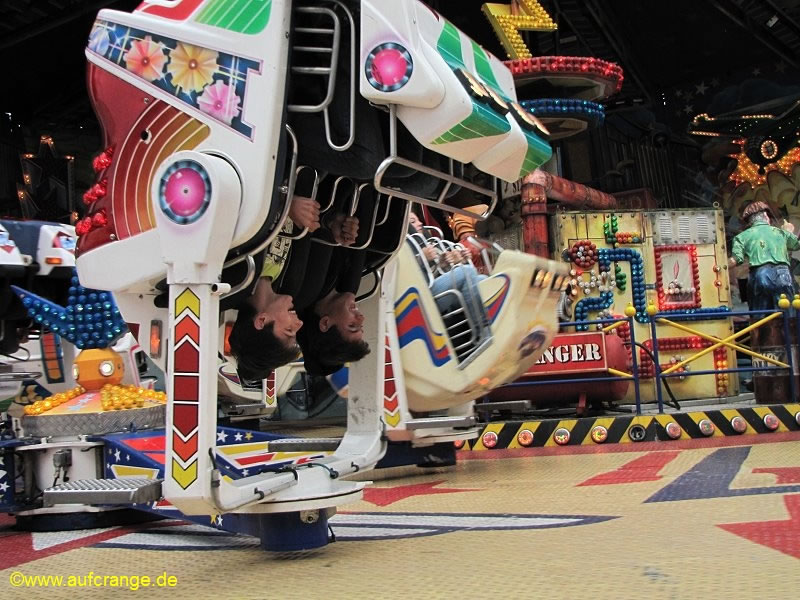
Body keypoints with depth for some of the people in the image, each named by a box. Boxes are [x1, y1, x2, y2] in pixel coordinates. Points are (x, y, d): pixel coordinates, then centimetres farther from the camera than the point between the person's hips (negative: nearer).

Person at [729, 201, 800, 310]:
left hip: (758, 274, 0)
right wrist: (789, 232, 53)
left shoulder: (742, 236, 11)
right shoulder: (780, 232, 17)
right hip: (782, 273, 0)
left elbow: (735, 260, -4)